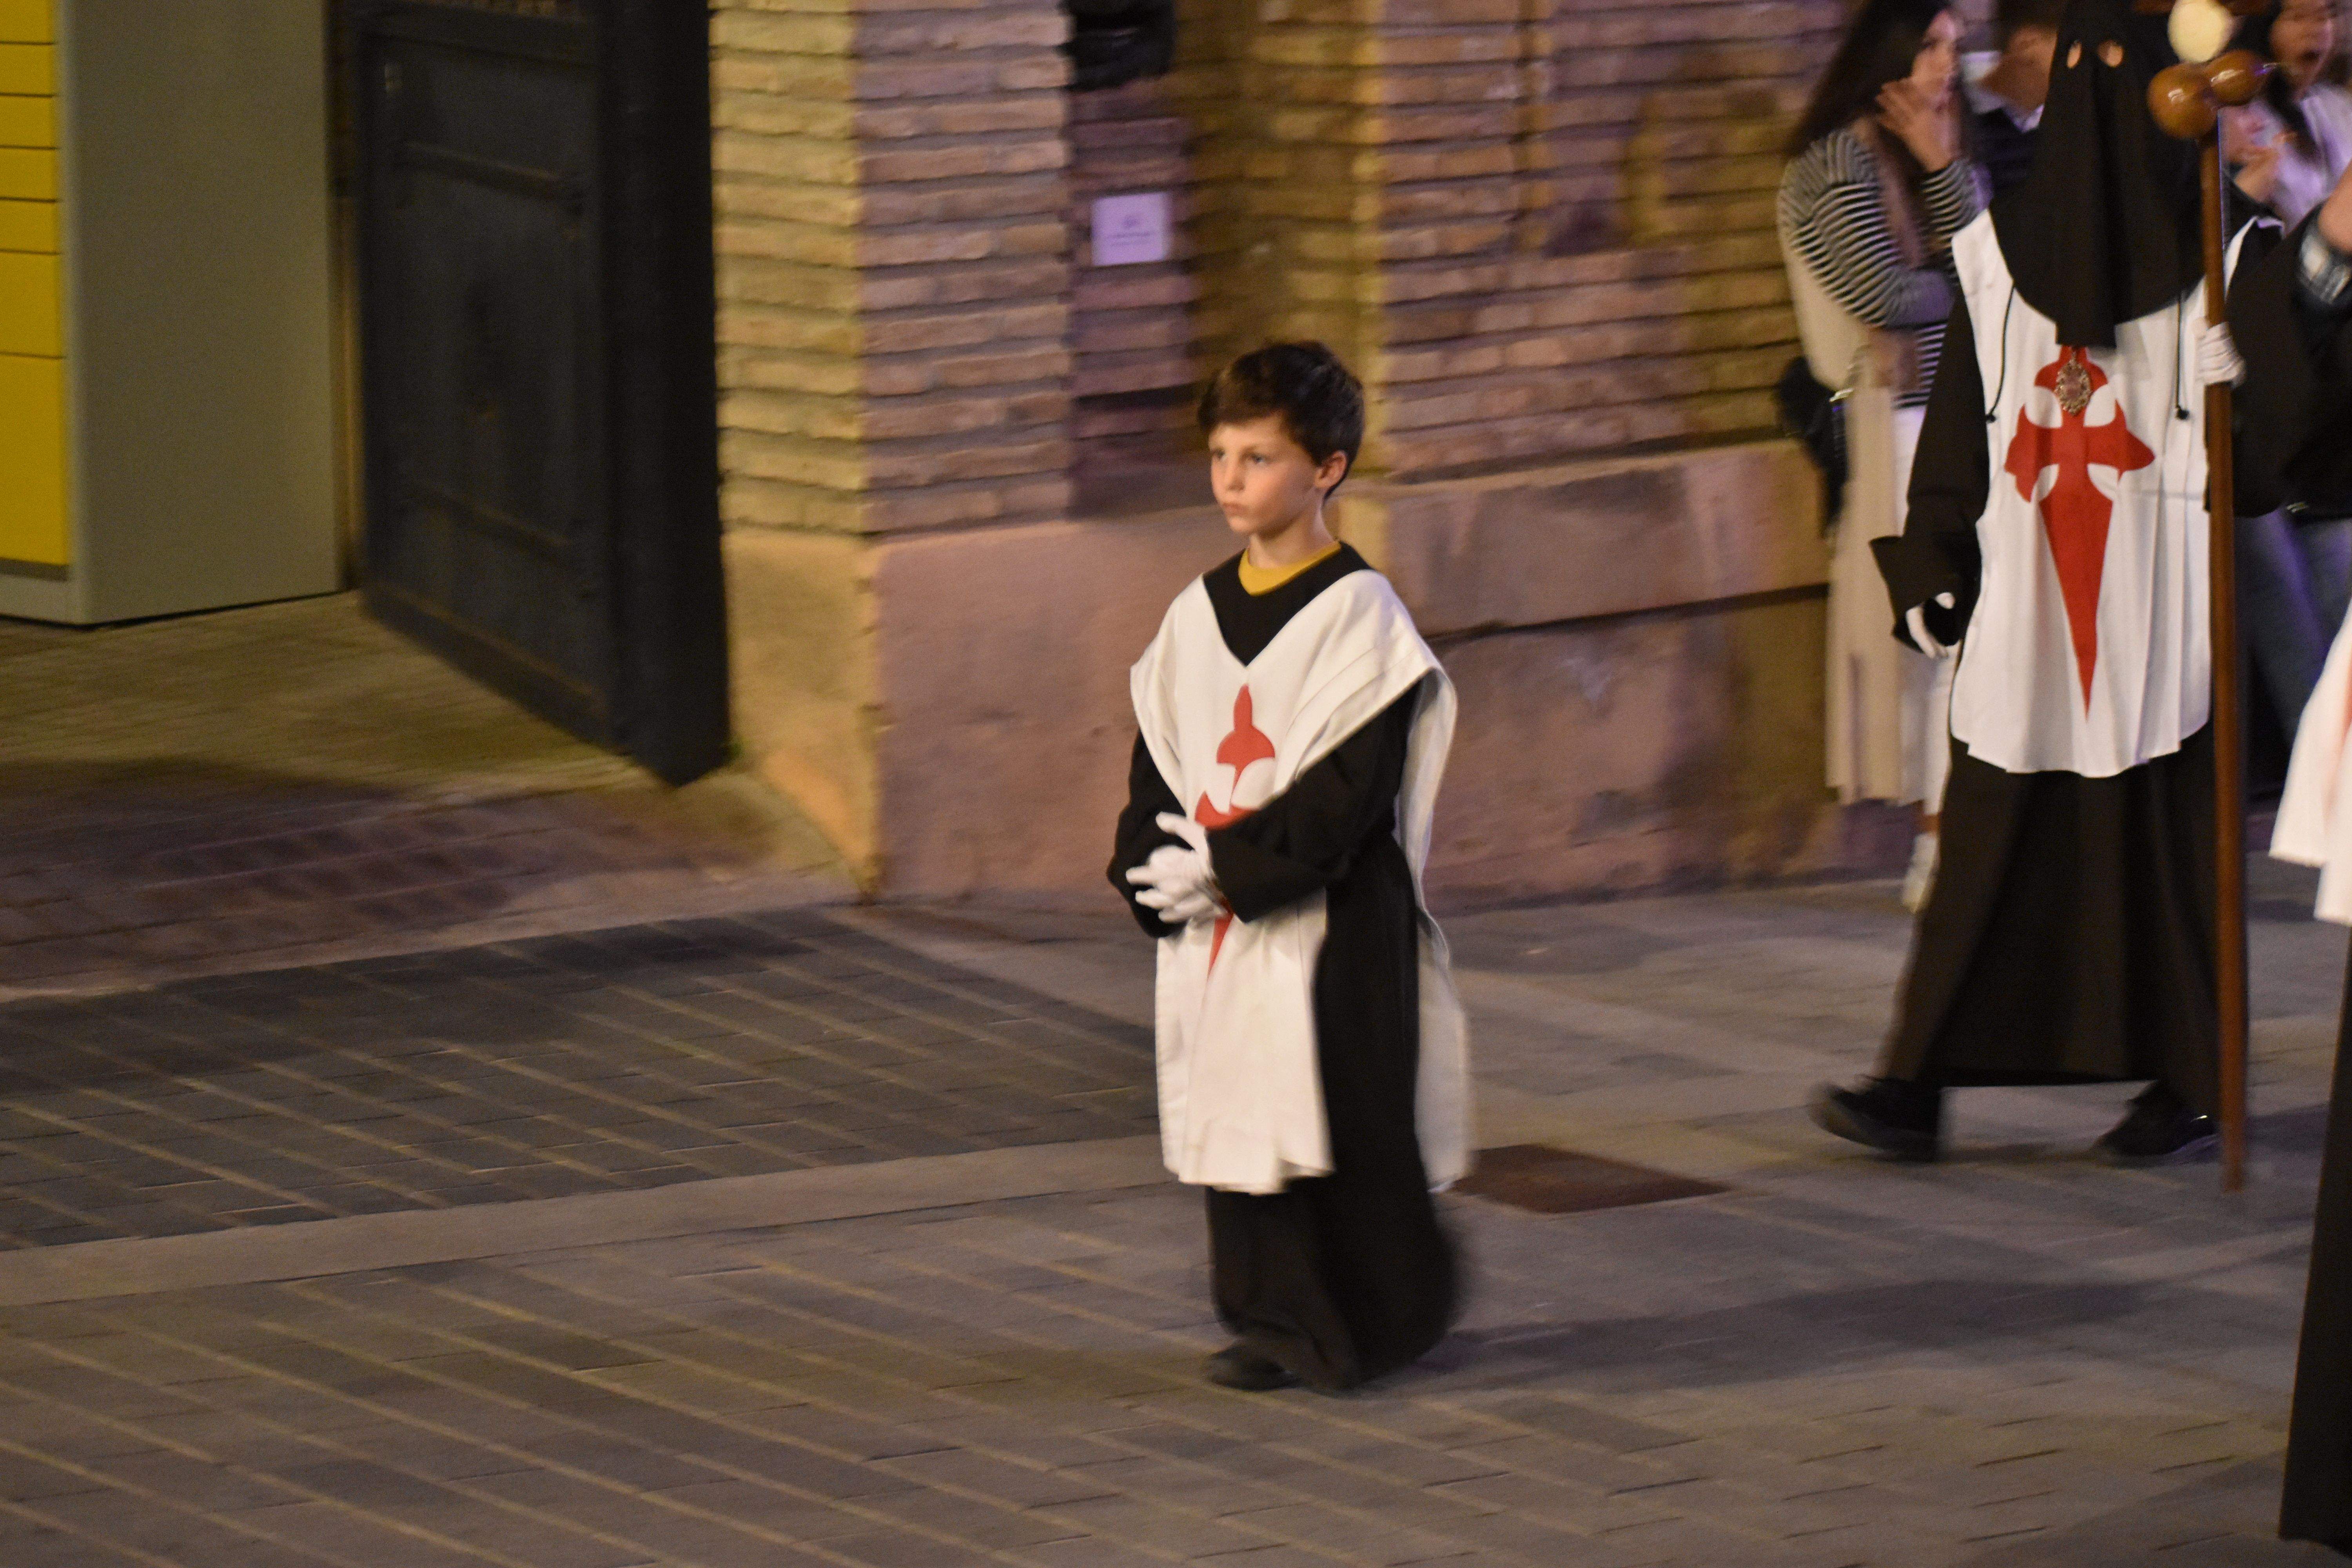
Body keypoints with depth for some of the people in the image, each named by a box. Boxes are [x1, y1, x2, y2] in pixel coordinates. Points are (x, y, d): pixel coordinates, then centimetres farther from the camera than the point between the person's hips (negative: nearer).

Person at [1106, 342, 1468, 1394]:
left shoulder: (1358, 613, -10)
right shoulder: (1198, 612, 10)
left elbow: (1352, 786, -16)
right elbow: (1158, 757, 12)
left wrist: (1230, 867, -18)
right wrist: (1155, 873, -5)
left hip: (1332, 923, -6)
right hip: (1214, 925, 6)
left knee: (1344, 1124, -3)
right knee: (1236, 1109, 8)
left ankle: (1371, 1326, 9)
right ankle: (1270, 1320, 18)